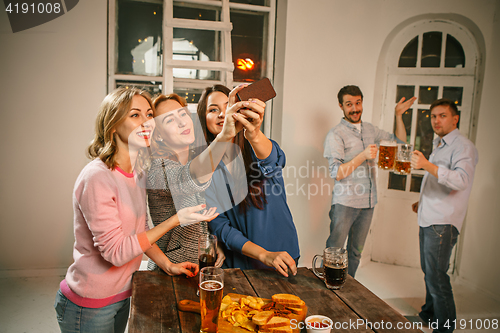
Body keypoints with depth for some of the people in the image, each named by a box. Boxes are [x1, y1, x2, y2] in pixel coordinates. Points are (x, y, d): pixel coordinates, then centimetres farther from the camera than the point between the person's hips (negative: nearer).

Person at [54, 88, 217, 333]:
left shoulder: (136, 170, 1)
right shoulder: (96, 177, -25)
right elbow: (116, 252, -26)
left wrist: (167, 265, 1)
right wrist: (176, 220, -27)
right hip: (89, 306, -7)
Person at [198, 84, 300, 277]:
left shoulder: (254, 150, -9)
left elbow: (274, 160, -34)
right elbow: (218, 226, -12)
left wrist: (255, 136, -56)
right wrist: (264, 255, -23)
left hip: (283, 253, 0)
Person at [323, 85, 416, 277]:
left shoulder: (370, 130, 11)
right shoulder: (335, 135, -9)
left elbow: (400, 142, 20)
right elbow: (336, 174, -16)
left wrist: (398, 115, 10)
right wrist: (363, 156, -24)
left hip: (368, 202, 6)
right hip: (345, 203, -6)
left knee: (356, 252, 16)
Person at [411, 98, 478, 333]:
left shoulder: (463, 146, -11)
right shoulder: (438, 146, 19)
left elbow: (461, 180, -29)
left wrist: (427, 165, -37)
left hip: (443, 223, -9)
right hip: (428, 220, 9)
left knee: (436, 277, -6)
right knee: (429, 272, 18)